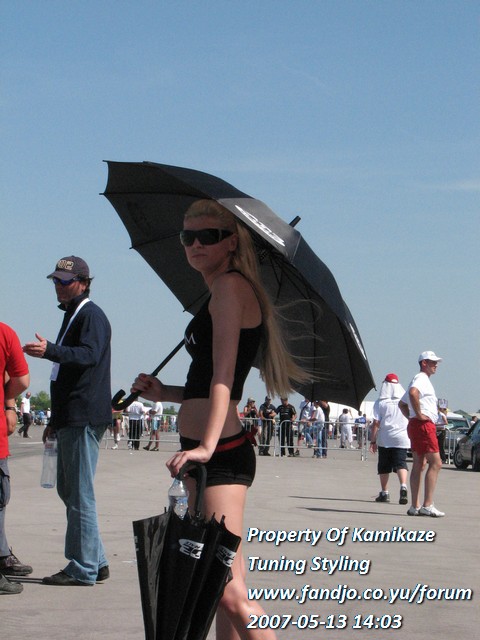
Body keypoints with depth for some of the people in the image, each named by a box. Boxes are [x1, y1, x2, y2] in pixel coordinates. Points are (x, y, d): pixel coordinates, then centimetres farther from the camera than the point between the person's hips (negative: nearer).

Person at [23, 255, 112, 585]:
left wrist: (50, 350, -41)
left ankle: (83, 569, -5)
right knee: (68, 490, 13)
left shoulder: (91, 315, -8)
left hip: (84, 418, -11)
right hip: (72, 419, 11)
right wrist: (56, 420, 27)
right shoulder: (72, 317, 23)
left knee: (80, 493, -8)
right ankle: (96, 562, 19)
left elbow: (89, 355, -27)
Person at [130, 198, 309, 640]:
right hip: (216, 453, 11)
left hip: (221, 452, -11)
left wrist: (208, 445, -29)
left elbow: (223, 374, -19)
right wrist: (166, 394, 12)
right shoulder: (225, 291, 21)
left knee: (229, 592, -16)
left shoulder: (231, 285, -7)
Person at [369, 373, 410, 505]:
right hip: (402, 438, 1)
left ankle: (384, 493, 15)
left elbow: (376, 423, -6)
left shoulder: (380, 403, -3)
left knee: (384, 466, 10)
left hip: (384, 439, -1)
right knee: (401, 463, -3)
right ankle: (403, 486, -28)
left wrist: (373, 440, -1)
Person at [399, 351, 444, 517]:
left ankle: (415, 506, 8)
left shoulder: (421, 380, 24)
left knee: (419, 465, 8)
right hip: (424, 425, -11)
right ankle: (427, 505, -18)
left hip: (416, 425, 11)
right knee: (436, 463, -13)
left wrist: (411, 417, 18)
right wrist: (418, 415, -25)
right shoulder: (421, 379, -9)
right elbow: (413, 392, -32)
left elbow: (402, 404, 31)